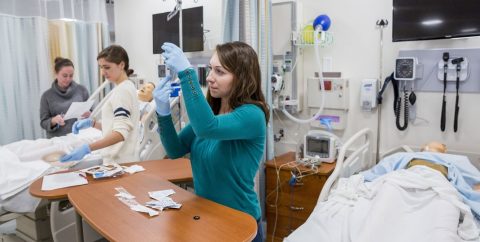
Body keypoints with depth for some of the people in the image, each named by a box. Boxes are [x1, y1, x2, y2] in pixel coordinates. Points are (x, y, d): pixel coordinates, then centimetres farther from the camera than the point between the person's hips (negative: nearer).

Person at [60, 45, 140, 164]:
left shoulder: (122, 90, -16)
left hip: (120, 161, -9)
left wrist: (88, 148, -32)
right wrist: (92, 123, 6)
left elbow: (121, 132, -25)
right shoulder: (126, 87, 12)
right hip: (121, 159, 9)